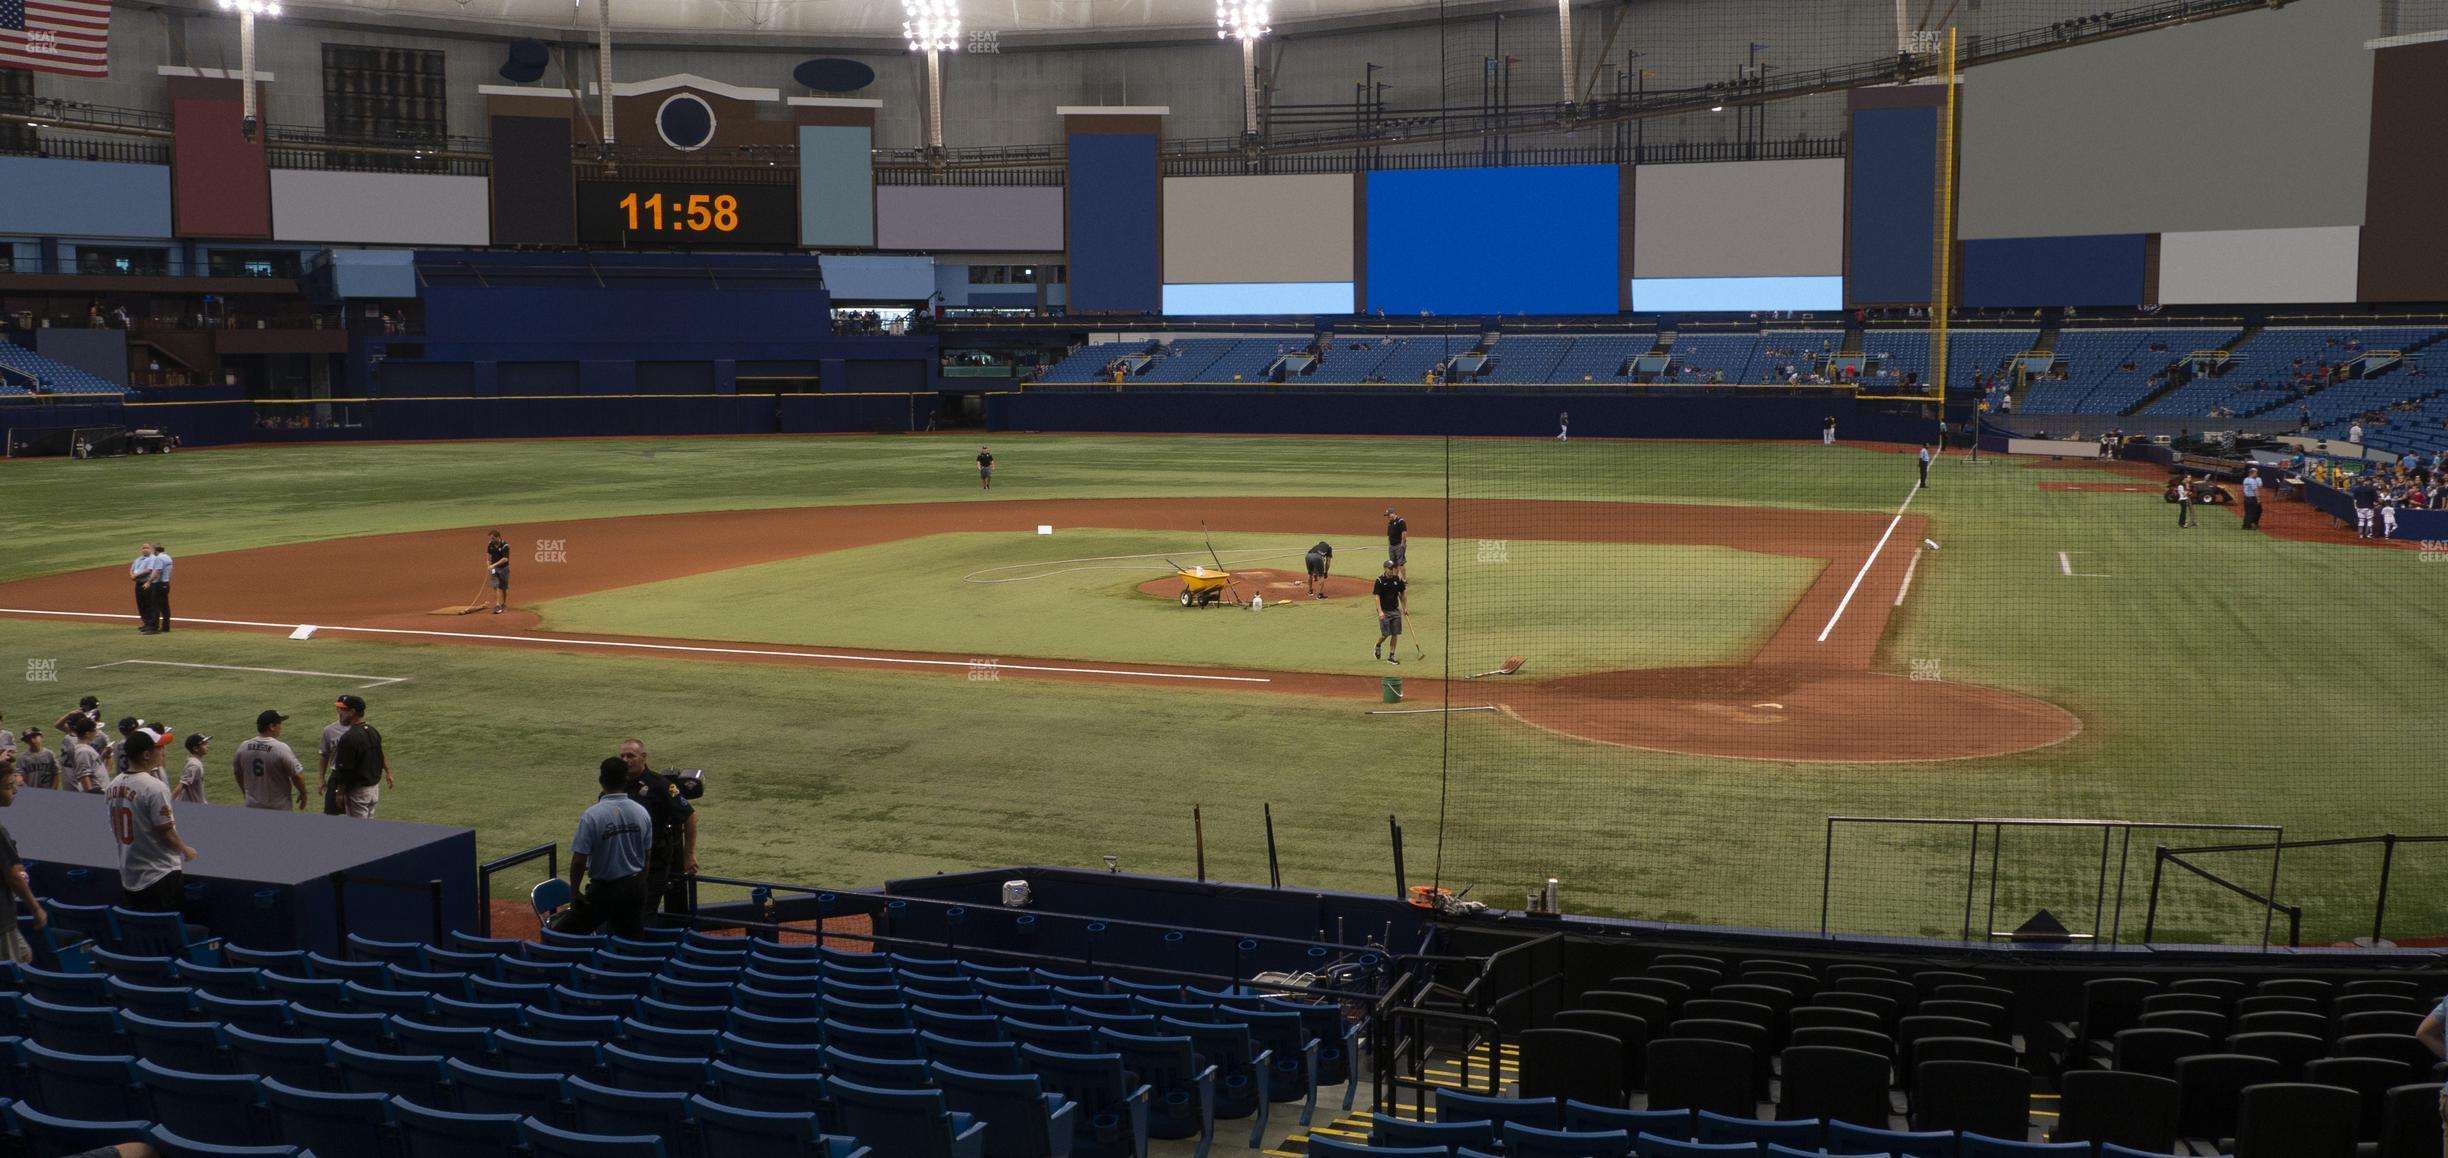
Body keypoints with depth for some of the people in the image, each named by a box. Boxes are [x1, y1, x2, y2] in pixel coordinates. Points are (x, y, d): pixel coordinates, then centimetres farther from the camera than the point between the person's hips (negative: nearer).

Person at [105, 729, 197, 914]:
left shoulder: (114, 785, 4)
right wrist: (186, 851, 1)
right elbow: (166, 834, -17)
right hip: (160, 876, -8)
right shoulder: (155, 787, -20)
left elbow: (116, 830, 12)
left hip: (128, 877, 8)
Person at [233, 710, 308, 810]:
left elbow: (237, 772, 12)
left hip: (253, 806, 5)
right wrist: (303, 794, -1)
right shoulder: (281, 748, -19)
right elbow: (297, 775, -17)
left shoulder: (243, 747, -2)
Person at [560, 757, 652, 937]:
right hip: (636, 888, 5)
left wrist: (574, 892, -3)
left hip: (604, 889, -5)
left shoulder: (591, 815, -18)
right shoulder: (641, 812, -2)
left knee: (563, 935, 5)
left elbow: (579, 860, -17)